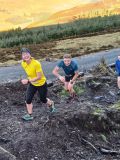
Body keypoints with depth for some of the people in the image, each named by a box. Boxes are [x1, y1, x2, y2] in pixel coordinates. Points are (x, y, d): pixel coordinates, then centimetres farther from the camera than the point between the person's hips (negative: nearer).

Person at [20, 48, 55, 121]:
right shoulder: (23, 64, -13)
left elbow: (39, 77, -30)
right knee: (28, 99, -4)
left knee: (43, 99, 15)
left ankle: (51, 104, 49)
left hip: (41, 84, -5)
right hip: (32, 84, 5)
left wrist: (28, 81, -35)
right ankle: (30, 115, 13)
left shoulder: (36, 63, -33)